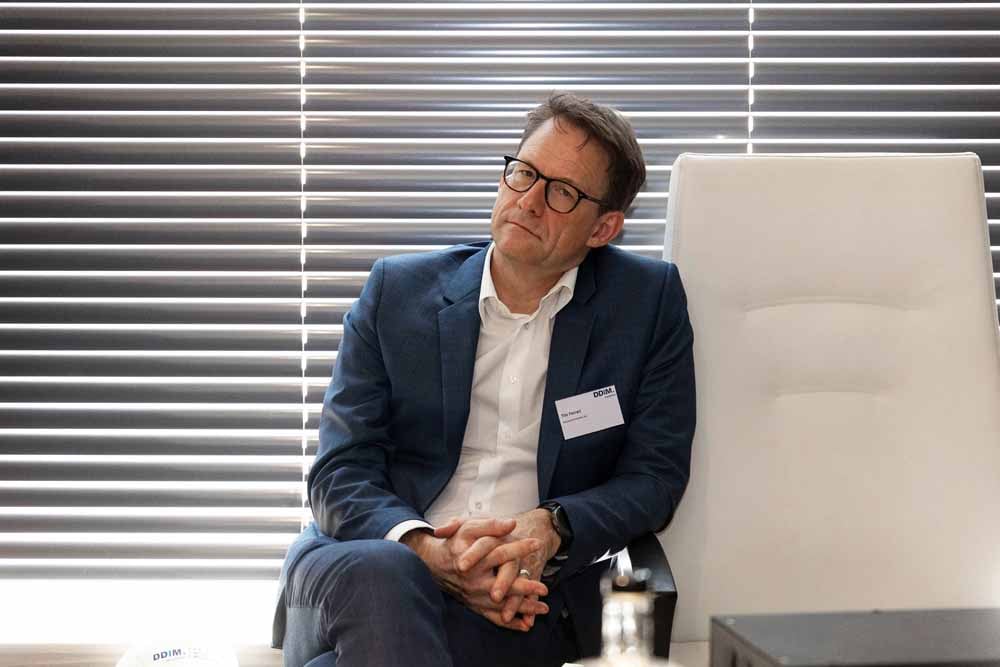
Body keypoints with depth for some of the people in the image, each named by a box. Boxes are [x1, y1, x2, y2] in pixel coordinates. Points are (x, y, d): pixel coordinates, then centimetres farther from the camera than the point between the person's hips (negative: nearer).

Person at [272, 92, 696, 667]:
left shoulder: (649, 301, 6)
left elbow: (655, 473, 4)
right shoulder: (398, 290, 7)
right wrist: (424, 548, -21)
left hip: (531, 596, -1)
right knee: (379, 574, -36)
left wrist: (549, 529, -17)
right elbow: (341, 473, 1)